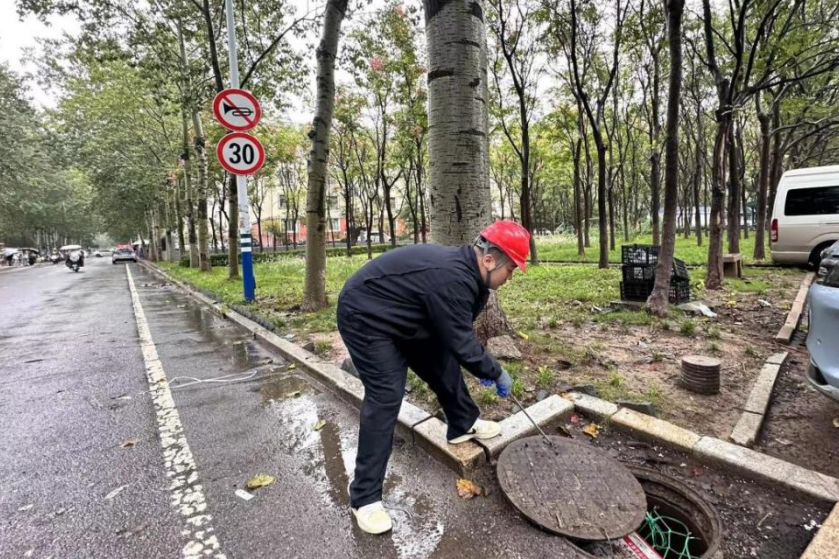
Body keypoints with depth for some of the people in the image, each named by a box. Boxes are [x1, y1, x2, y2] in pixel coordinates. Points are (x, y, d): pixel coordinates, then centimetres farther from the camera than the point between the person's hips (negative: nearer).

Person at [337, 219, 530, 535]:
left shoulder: (464, 269, 1)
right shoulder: (452, 279, -32)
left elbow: (458, 334, 12)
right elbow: (461, 343, -25)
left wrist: (483, 367, 11)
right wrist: (496, 373, -10)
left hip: (400, 318, 10)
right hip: (365, 317, -10)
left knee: (442, 363, 14)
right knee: (385, 397, -13)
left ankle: (463, 425, 36)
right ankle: (365, 497, -1)